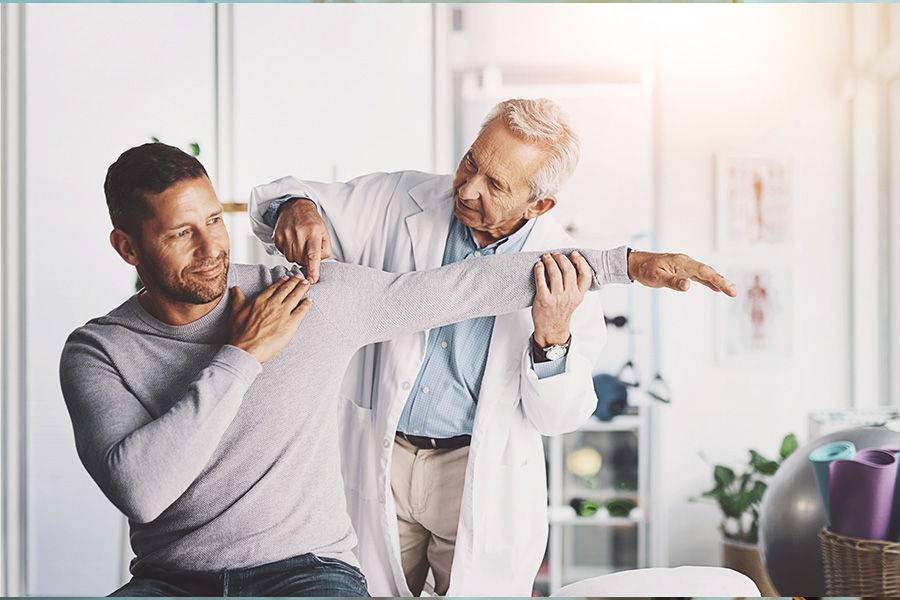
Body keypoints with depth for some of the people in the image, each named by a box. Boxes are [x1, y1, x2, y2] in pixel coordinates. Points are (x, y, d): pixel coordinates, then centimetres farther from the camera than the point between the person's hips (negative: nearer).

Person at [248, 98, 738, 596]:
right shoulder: (400, 201, -8)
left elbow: (558, 417, -11)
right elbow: (277, 201, 0)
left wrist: (552, 338, -31)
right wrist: (297, 208, -25)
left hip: (483, 481, -1)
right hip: (377, 463, 2)